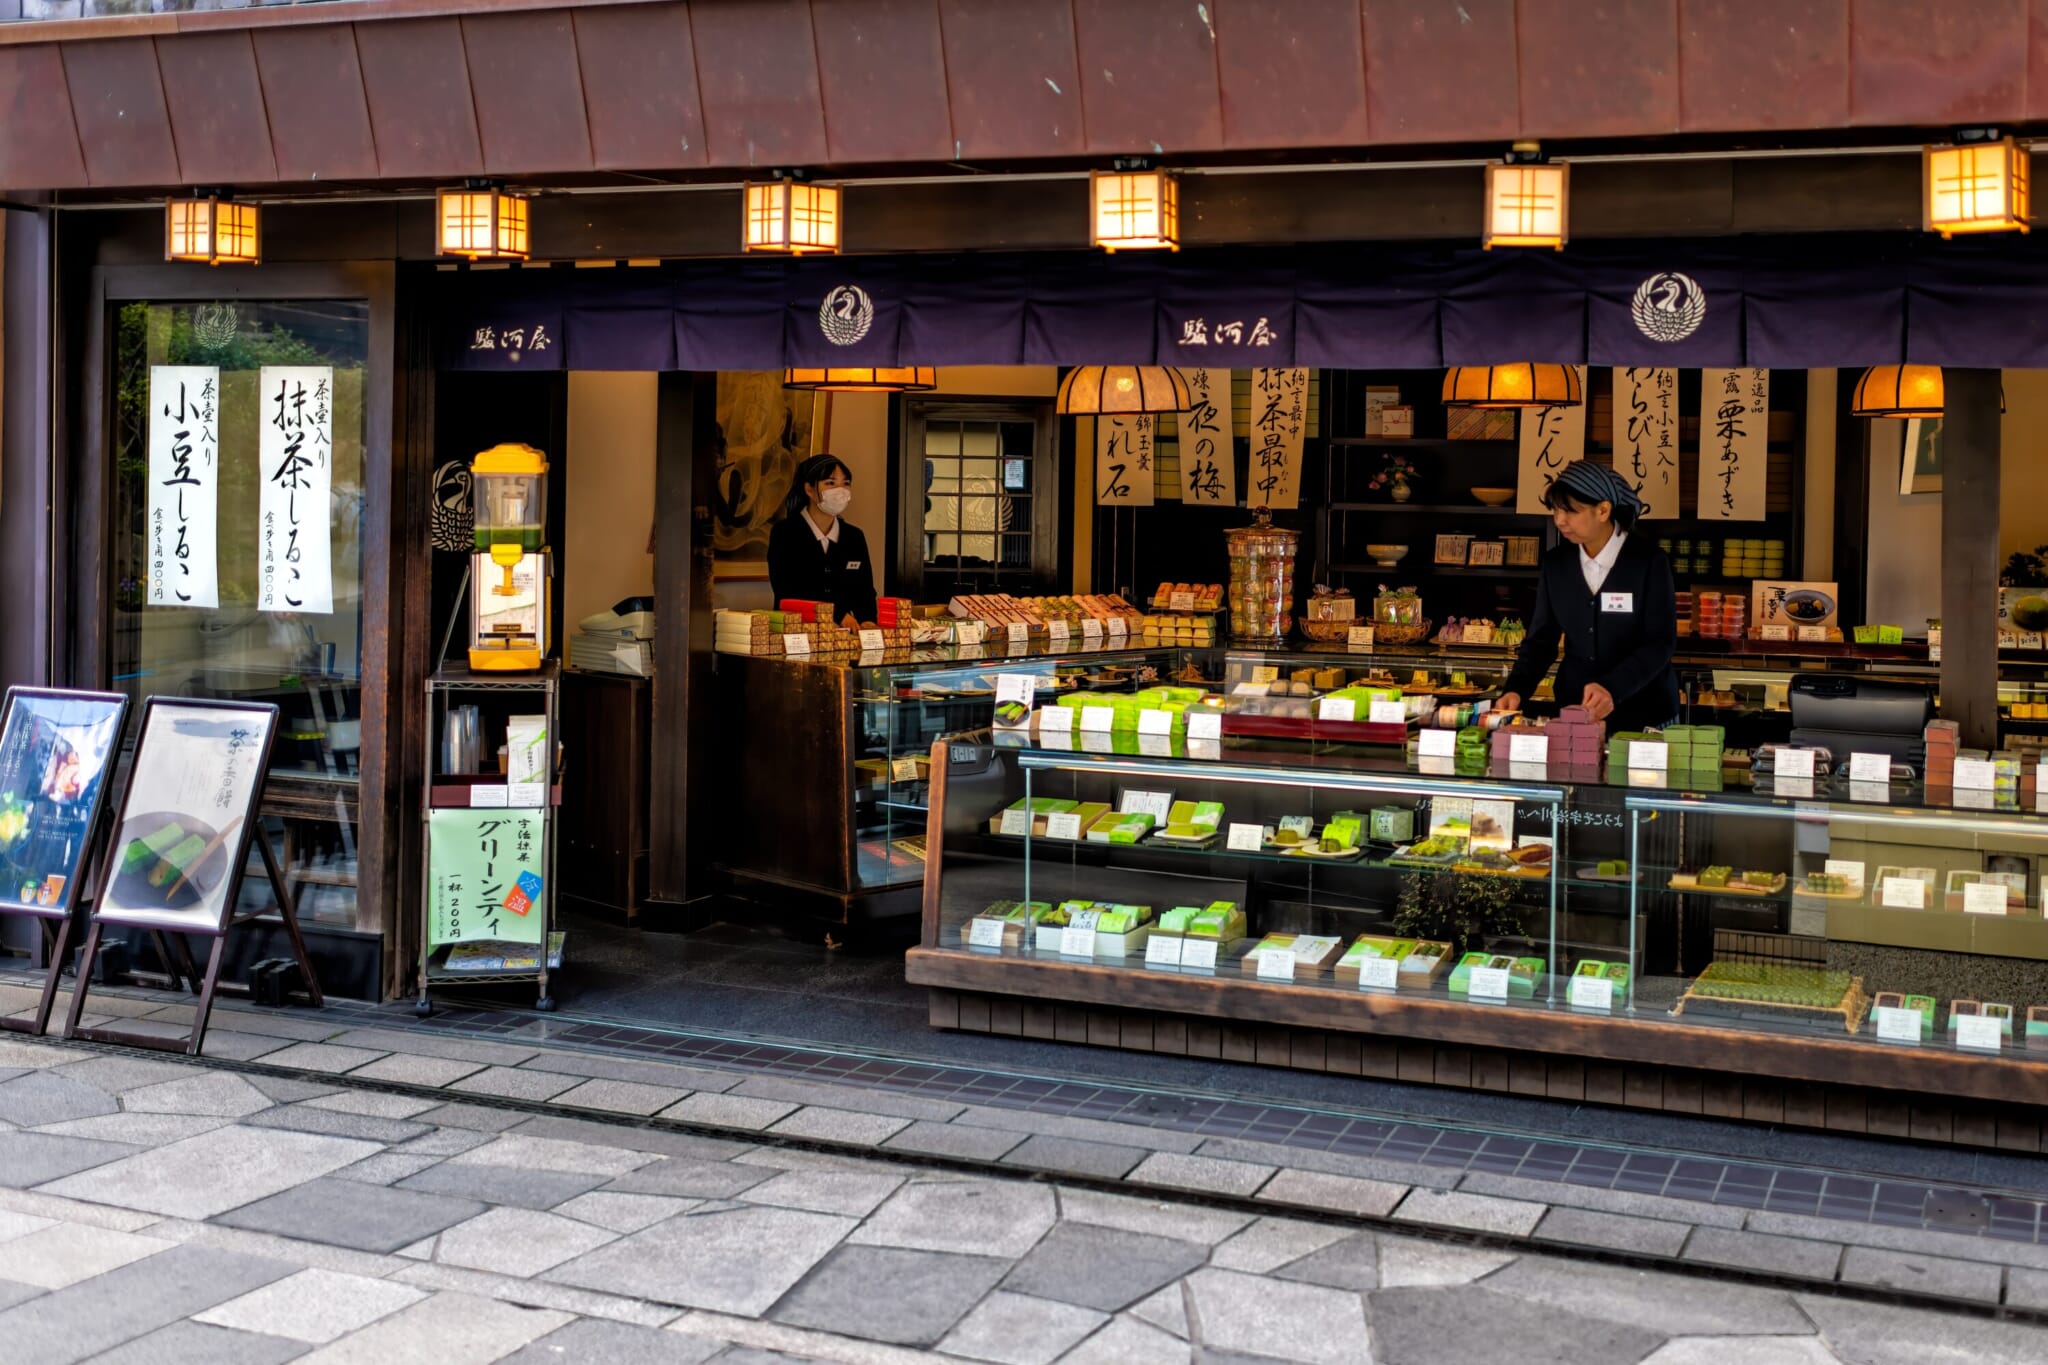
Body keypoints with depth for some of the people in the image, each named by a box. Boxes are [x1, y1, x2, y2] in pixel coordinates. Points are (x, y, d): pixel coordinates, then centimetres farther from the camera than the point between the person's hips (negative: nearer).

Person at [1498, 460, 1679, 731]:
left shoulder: (1648, 560, -10)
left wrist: (1612, 688, -29)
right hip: (1574, 711, 3)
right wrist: (1515, 690, -13)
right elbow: (1541, 639, 5)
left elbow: (1660, 643, -14)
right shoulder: (1556, 563, 2)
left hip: (1644, 713, -3)